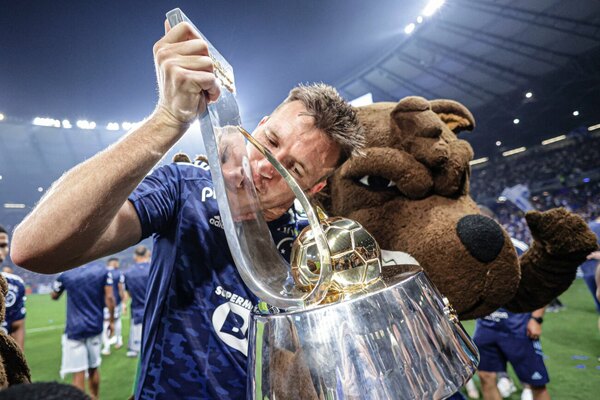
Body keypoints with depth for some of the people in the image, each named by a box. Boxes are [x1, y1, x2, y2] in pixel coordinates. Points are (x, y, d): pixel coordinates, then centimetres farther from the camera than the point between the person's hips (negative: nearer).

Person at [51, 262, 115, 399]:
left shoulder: (66, 274, -9)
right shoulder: (102, 270, -6)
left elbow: (54, 296, 10)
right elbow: (109, 297, -6)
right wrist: (112, 320, 4)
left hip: (75, 329, -3)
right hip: (95, 327, 3)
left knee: (78, 373, 1)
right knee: (93, 368, 18)